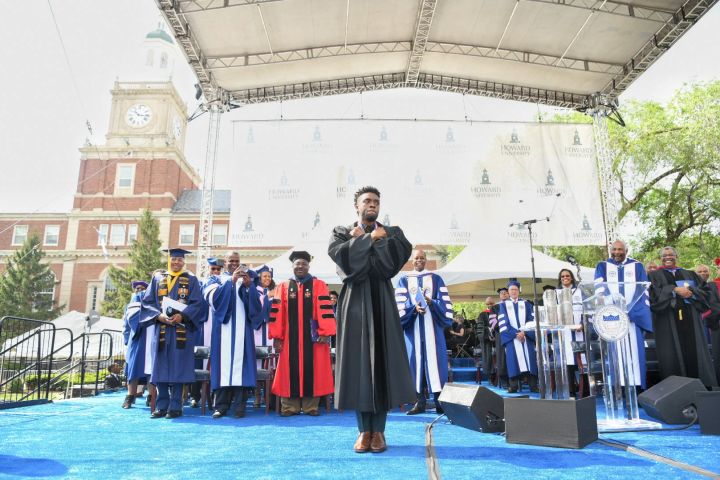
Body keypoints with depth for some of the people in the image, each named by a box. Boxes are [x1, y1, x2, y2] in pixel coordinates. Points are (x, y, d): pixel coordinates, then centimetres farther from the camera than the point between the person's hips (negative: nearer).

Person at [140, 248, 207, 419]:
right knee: (161, 368, 3)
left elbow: (197, 303, -2)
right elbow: (147, 302, 7)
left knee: (177, 367, -3)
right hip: (161, 329, 3)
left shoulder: (191, 279, 7)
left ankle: (175, 406, 3)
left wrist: (182, 316, -17)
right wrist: (159, 316, -10)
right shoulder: (157, 278, 14)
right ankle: (162, 406, 11)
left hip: (182, 330, -2)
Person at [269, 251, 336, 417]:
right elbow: (277, 312, 4)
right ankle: (289, 406, 14)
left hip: (312, 336, -1)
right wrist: (276, 336, -3)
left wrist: (325, 332, -13)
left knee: (312, 369, 3)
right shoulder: (283, 287, 8)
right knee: (291, 370, 5)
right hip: (290, 337, 1)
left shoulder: (319, 285, 3)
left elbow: (325, 310, -4)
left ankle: (311, 406, 13)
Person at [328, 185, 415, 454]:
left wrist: (361, 240, -5)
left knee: (383, 360, -1)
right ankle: (364, 430, 7)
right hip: (355, 303, -1)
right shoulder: (341, 232, 10)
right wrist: (370, 238, -8)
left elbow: (397, 257, -10)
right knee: (358, 361, -1)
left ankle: (379, 430, 7)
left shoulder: (391, 232, 12)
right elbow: (340, 254, -12)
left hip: (381, 303, 1)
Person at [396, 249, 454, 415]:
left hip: (432, 326, -1)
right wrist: (414, 308, -18)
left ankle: (439, 400, -1)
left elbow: (445, 303, 3)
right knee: (416, 360, -1)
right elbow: (400, 305, 2)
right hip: (413, 327, 1)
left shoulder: (436, 279, 10)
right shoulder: (403, 280, 11)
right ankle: (420, 401, 4)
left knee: (435, 360, -5)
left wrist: (432, 303, -17)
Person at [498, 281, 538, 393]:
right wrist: (515, 333, -12)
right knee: (514, 360, -7)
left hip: (526, 336, 1)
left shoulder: (526, 304, 14)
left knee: (529, 359, -6)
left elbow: (531, 320, 4)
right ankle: (513, 386, -5)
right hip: (511, 337, -1)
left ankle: (533, 386, -3)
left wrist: (524, 332, -12)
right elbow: (503, 322, 0)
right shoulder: (503, 305, 10)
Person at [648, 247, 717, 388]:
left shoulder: (689, 274, 18)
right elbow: (654, 293, -10)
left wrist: (690, 292, -12)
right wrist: (674, 289, -17)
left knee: (694, 352, 1)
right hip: (668, 321, -3)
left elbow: (704, 291, 6)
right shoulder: (655, 276, 8)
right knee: (673, 354, -3)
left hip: (690, 320, 3)